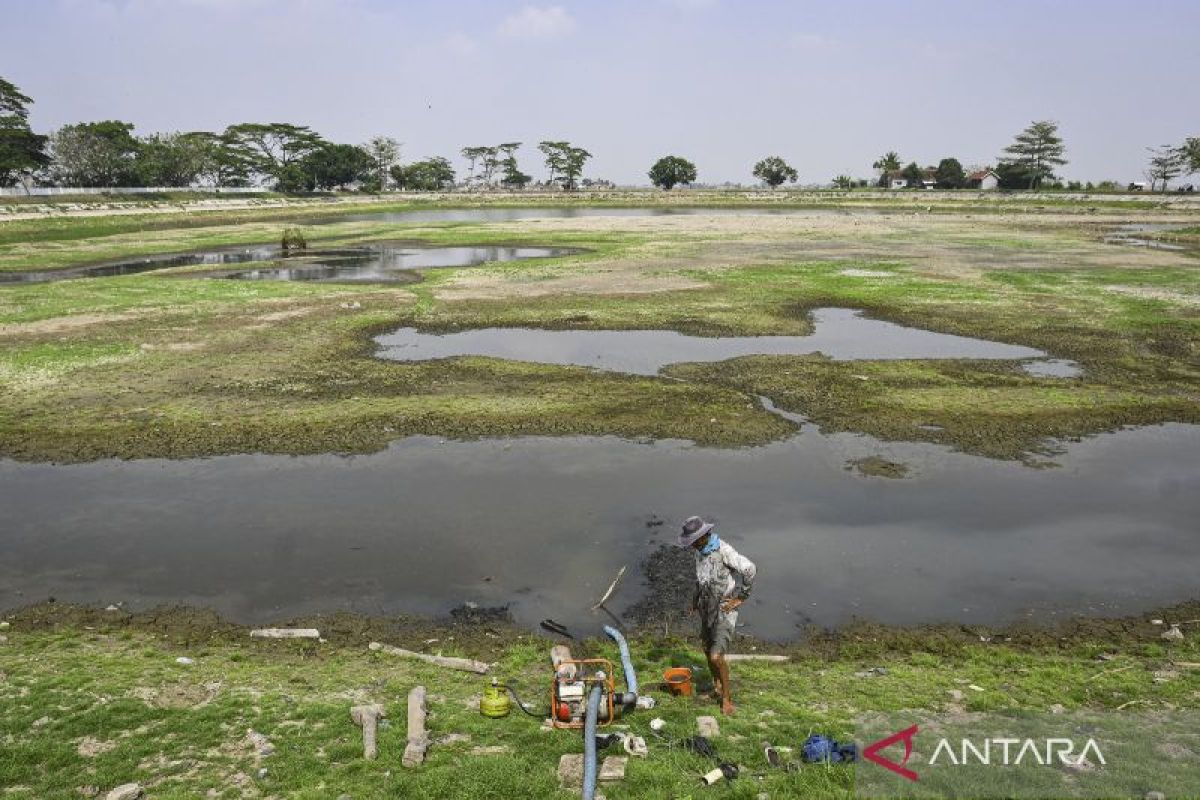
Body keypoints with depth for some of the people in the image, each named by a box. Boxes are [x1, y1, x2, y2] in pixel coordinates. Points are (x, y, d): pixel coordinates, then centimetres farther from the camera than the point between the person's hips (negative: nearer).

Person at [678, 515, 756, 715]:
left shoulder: (723, 550, -24)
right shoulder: (700, 551, 2)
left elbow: (749, 569, -26)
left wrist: (740, 598, -18)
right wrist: (696, 597, 13)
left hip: (725, 609, -8)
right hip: (707, 607, 8)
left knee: (717, 657, -11)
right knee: (708, 650, 18)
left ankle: (727, 697, 9)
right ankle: (716, 687, 39)